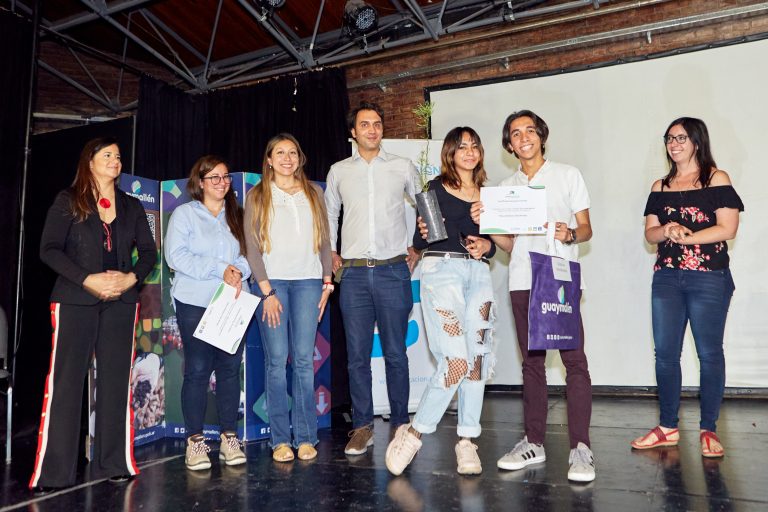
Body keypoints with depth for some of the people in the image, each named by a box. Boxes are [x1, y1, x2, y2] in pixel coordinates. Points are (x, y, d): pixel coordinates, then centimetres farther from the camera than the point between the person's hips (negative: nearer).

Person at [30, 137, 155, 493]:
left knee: (116, 380, 4)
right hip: (75, 300, -3)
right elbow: (49, 249, -5)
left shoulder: (132, 207, 14)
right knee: (66, 381, -3)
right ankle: (52, 472, 5)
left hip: (121, 302, 3)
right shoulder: (68, 201, 3)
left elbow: (149, 251, 11)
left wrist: (131, 278, -8)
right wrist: (88, 280, -16)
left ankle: (113, 464, 13)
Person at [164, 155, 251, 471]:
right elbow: (176, 256, -8)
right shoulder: (184, 213, 4)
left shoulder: (237, 216, 17)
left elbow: (249, 254, 11)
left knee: (230, 368, 3)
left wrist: (239, 271, -11)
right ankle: (195, 441, 7)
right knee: (197, 370, -2)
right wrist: (220, 270, -13)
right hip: (195, 303, -3)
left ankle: (230, 438, 12)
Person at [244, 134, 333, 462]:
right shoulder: (257, 197, 8)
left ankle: (305, 437, 7)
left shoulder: (314, 193, 15)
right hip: (272, 281, -1)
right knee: (276, 359, -3)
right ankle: (280, 439, 6)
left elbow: (324, 240, 14)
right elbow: (252, 246, 2)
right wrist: (267, 291, -7)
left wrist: (327, 282, 5)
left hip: (308, 281, 1)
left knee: (304, 359, -1)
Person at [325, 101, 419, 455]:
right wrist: (332, 256, 14)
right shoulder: (338, 171, 12)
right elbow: (329, 216, 22)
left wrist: (417, 248, 9)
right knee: (357, 355, 3)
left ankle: (400, 424, 15)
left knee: (395, 353, 2)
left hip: (393, 270, -1)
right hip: (354, 273, 1)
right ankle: (362, 427, 14)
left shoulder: (403, 167, 8)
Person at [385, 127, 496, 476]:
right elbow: (419, 242, 2)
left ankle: (467, 441, 12)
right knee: (456, 361, -14)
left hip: (478, 274, 5)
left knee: (478, 358, 2)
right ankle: (414, 432, 2)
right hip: (441, 269, -5)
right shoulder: (436, 188, 4)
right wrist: (424, 233, -19)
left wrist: (486, 246, -1)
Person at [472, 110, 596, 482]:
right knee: (531, 362, 8)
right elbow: (509, 244, 14)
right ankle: (533, 442, 15)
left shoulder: (567, 175, 9)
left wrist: (569, 234, -17)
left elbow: (586, 228, 5)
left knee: (574, 360, -10)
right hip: (522, 281, 4)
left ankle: (580, 448, -5)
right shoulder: (505, 187, 17)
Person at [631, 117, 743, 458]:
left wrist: (684, 236, -11)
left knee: (709, 353, 2)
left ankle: (708, 430, 15)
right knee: (665, 353, 4)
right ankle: (667, 427, 15)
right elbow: (650, 233, 10)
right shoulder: (660, 187, 14)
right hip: (667, 278, 4)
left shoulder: (717, 180, 1)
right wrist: (666, 230, -11)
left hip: (709, 279, -4)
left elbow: (728, 228, -8)